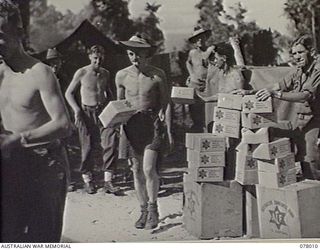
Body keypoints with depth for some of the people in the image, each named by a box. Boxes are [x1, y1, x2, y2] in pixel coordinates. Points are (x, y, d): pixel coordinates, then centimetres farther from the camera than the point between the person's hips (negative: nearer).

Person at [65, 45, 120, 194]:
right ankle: (87, 179, 17)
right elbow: (69, 93, 3)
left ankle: (108, 182, -8)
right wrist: (77, 110, -9)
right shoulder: (81, 73, -2)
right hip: (87, 113, -3)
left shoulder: (105, 74, 11)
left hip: (103, 112, 3)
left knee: (110, 143, -12)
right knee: (89, 147, -1)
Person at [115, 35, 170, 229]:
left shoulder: (157, 75, -3)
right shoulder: (122, 76, 4)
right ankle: (144, 210, 21)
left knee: (149, 168, -14)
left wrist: (162, 112, -7)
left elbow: (165, 100, 8)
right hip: (131, 124, 3)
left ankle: (153, 210, 5)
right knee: (137, 170, 7)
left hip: (152, 123, -3)